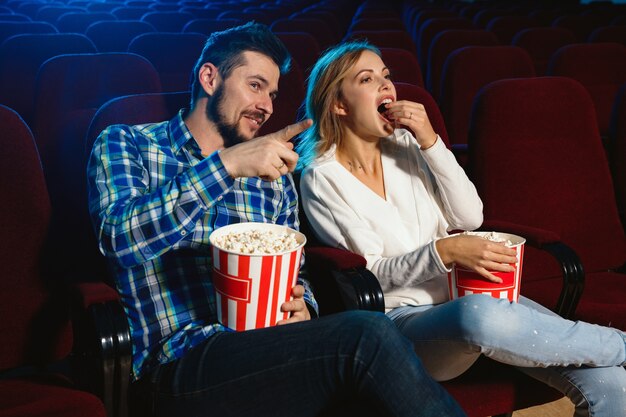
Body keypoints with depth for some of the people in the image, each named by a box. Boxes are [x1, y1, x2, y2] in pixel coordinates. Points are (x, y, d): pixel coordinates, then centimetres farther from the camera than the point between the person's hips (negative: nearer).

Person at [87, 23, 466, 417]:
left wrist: (302, 306, -2)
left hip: (269, 351, 5)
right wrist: (226, 165, -21)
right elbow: (119, 237, -15)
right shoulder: (125, 144, 5)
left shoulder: (274, 175, 18)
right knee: (369, 336, -28)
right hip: (184, 363, -4)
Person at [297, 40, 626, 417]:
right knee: (478, 315, -40)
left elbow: (470, 217, 3)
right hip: (400, 317, -4)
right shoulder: (322, 179, -5)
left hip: (463, 293, 4)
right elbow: (371, 275, -9)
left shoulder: (406, 145, 9)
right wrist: (444, 251, -24)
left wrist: (431, 143, -7)